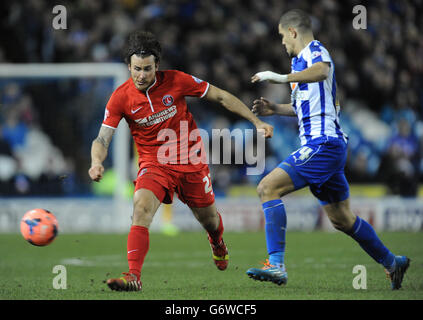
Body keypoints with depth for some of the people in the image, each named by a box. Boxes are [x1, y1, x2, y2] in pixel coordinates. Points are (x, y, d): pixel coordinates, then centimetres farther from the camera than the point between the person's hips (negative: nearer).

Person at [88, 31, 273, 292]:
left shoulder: (176, 81, -14)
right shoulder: (121, 97, -12)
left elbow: (221, 97, -4)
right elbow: (103, 138, -12)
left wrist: (257, 122, -5)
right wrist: (97, 162, -35)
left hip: (191, 162, 1)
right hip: (154, 164, -1)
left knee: (208, 218, 15)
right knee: (141, 206, -28)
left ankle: (218, 244, 54)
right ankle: (133, 276, -33)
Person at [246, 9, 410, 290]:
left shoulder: (315, 50, -8)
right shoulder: (301, 60, 21)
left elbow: (322, 70, -34)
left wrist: (282, 78, -36)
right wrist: (275, 109, 21)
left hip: (323, 144, -10)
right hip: (325, 147, 10)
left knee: (268, 188, -18)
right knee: (341, 218, 17)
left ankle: (276, 265, -24)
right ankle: (392, 262, 29)